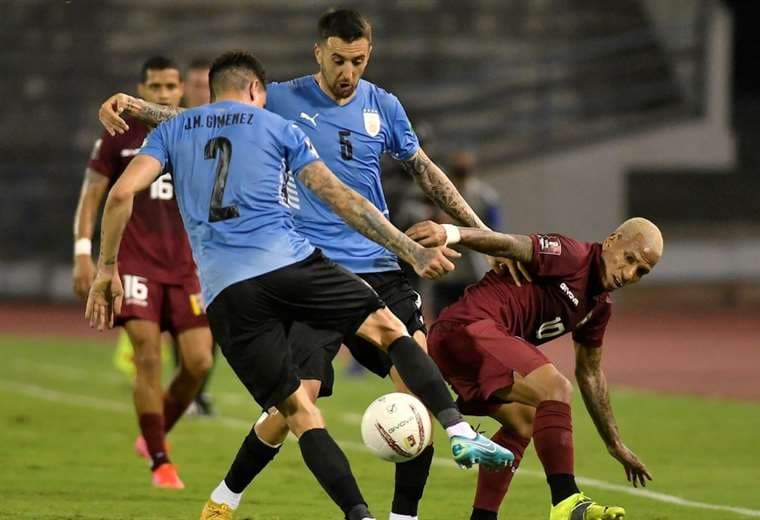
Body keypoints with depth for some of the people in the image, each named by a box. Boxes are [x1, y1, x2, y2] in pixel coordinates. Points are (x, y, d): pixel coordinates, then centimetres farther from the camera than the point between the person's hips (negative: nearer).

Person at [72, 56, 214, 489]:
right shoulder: (119, 137, 0)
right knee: (149, 358, -13)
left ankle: (155, 435, 21)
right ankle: (160, 462, -5)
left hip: (186, 267, 3)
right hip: (135, 265, -3)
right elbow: (92, 195, 4)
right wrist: (83, 253, -5)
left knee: (199, 363, -5)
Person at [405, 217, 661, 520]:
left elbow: (589, 374, 29)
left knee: (523, 421, 25)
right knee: (554, 389, -23)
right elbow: (510, 245, -23)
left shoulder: (599, 308, 19)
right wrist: (451, 233, -41)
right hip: (468, 327, -11)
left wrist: (615, 444, 34)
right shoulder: (572, 256, -9)